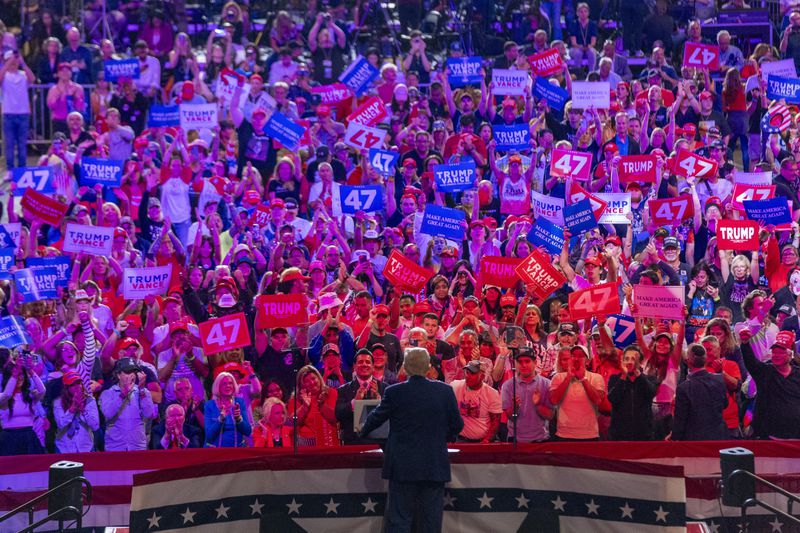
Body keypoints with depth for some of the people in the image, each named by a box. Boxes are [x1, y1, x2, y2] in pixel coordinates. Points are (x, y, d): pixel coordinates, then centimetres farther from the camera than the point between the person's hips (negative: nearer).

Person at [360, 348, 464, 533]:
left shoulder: (394, 392, -8)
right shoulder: (445, 391, -4)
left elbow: (376, 418, 7)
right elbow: (457, 425, 5)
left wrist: (362, 431, 29)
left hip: (403, 467, -1)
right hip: (435, 467, 1)